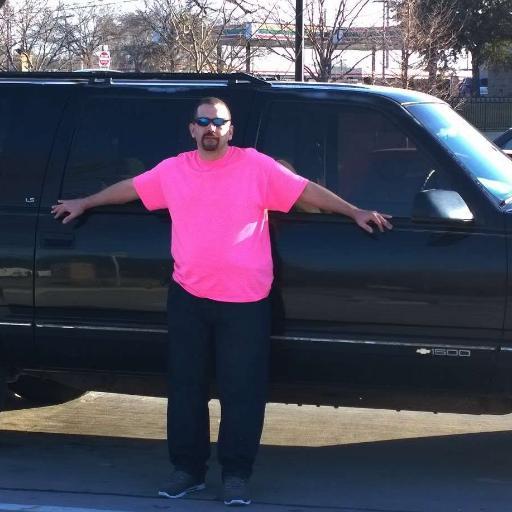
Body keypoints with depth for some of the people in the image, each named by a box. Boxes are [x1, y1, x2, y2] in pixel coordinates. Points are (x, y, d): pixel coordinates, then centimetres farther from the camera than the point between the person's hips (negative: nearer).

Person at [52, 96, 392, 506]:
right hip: (188, 297, 3)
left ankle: (236, 474, 10)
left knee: (242, 389, 0)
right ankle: (188, 468, 21)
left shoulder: (257, 167, -2)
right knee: (186, 385, 9)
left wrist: (355, 212, -2)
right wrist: (85, 203, 29)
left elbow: (308, 191, 1)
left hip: (245, 301, -3)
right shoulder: (173, 170, 8)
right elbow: (130, 187, 21)